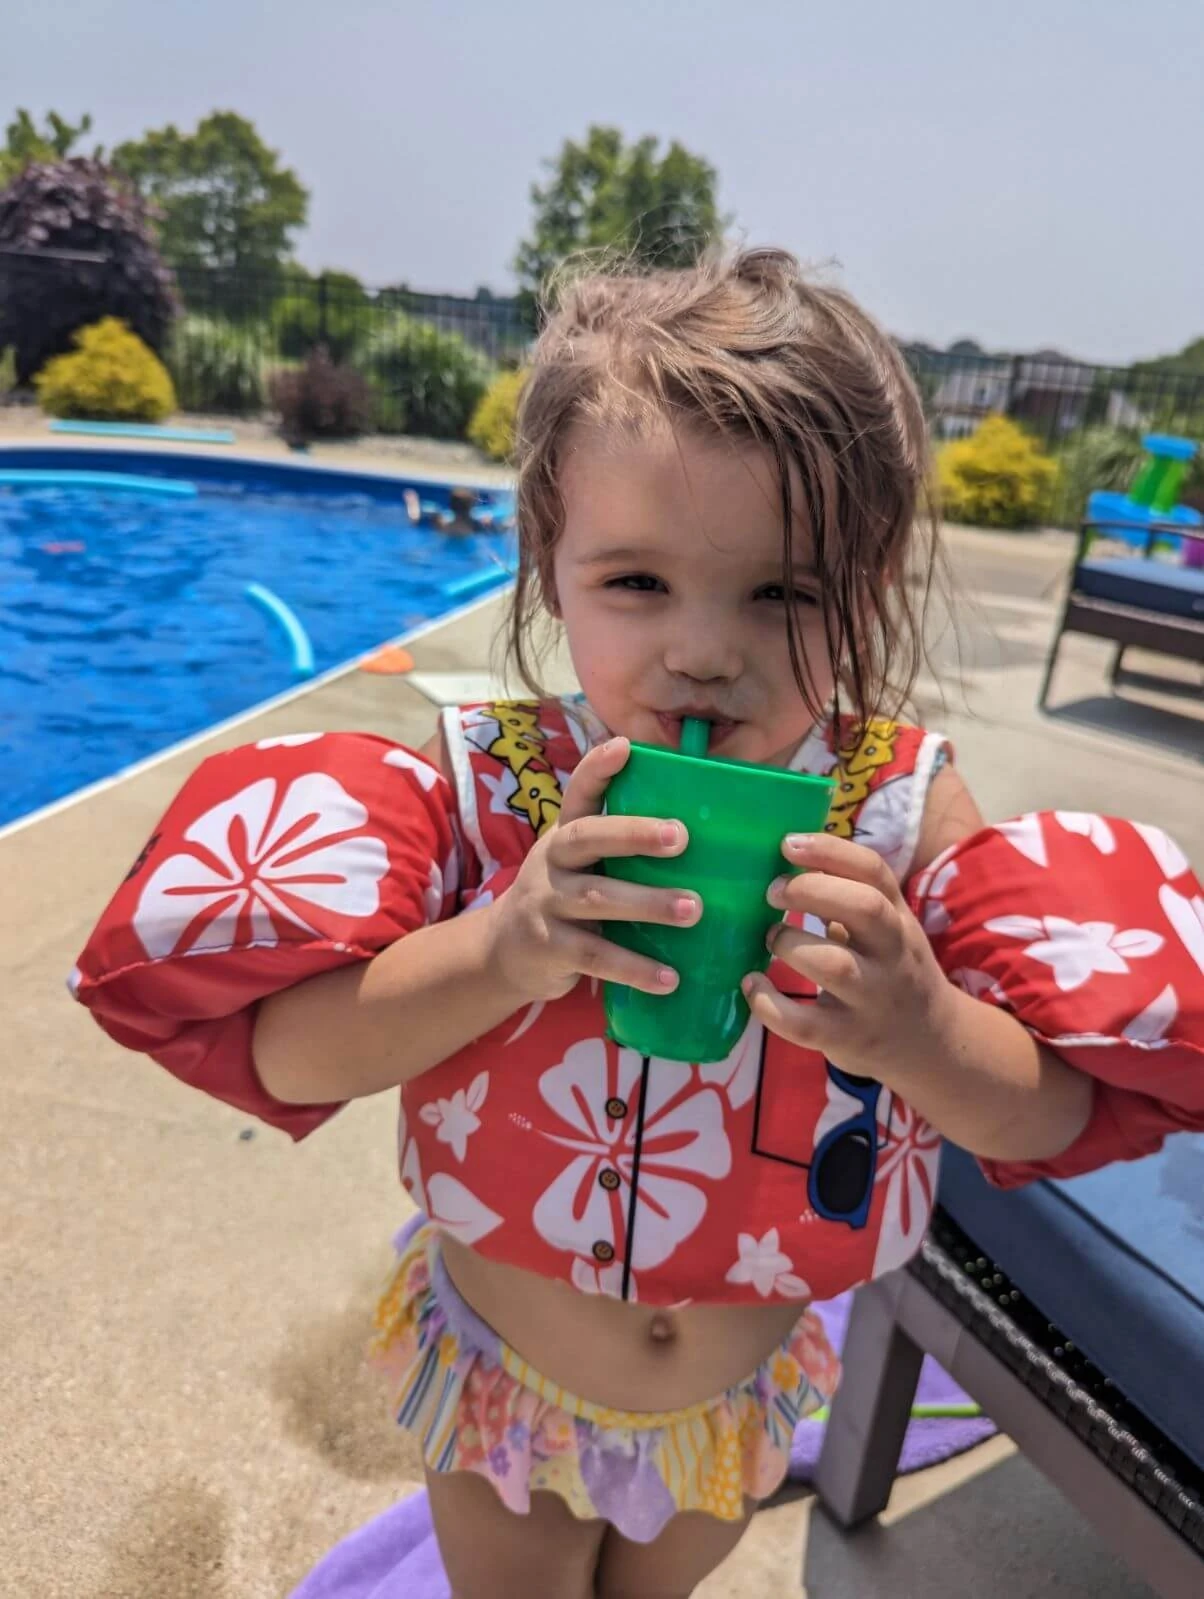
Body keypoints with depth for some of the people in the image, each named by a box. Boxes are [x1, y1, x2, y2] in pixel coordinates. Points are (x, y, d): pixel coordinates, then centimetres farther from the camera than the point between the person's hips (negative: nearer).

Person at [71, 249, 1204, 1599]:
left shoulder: (901, 807, -21)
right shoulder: (482, 781, -24)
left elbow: (1057, 1117, -17)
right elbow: (283, 1054, -24)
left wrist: (924, 1031, -38)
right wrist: (495, 954, -40)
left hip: (739, 1396, 2)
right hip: (501, 1371, -1)